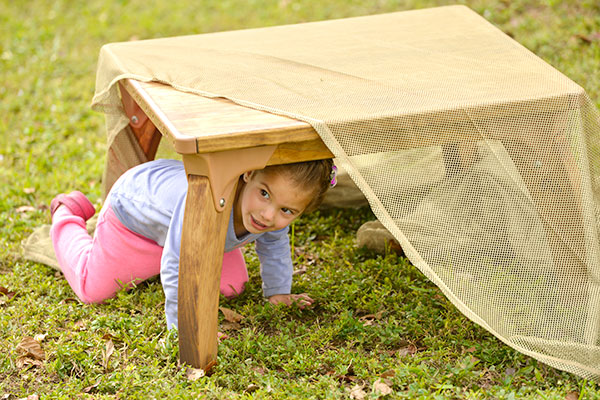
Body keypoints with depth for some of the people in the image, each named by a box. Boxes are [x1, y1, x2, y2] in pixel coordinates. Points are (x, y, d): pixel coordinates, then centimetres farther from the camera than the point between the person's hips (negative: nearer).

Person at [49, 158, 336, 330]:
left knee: (232, 287, 12)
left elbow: (274, 244, -4)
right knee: (92, 289, 11)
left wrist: (277, 291, 3)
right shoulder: (206, 203, -53)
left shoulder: (276, 213, -30)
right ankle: (67, 215, 36)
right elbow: (176, 269, -45)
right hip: (135, 210, -5)